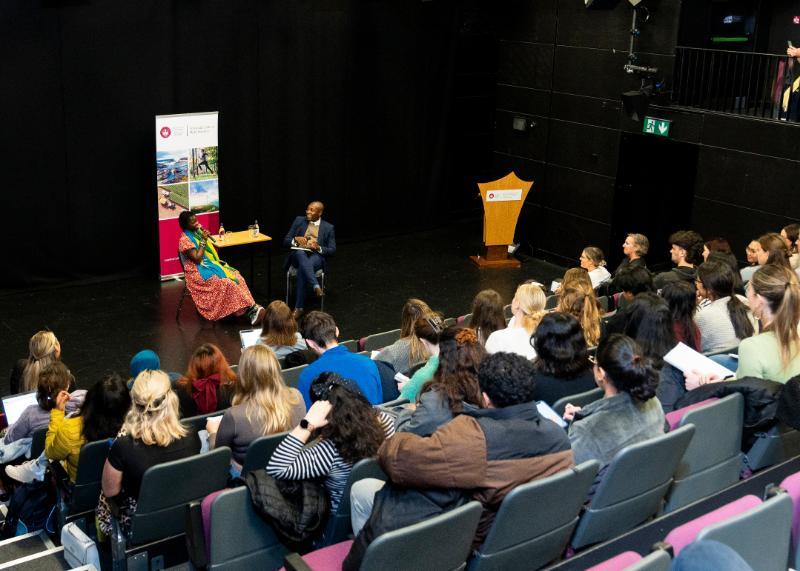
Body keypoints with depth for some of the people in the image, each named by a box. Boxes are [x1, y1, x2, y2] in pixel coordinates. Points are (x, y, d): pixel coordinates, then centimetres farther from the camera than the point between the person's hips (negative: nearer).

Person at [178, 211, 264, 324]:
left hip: (210, 265, 8)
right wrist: (203, 241, -18)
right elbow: (197, 259, -20)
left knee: (235, 276, -14)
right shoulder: (185, 240, -13)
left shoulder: (198, 232, 12)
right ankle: (251, 308, -27)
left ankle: (251, 308, -24)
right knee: (225, 282, -29)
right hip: (199, 273, -8)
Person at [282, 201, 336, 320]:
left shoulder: (328, 227, 13)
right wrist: (296, 239, -9)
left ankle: (299, 307, -38)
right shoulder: (299, 220, 16)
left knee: (302, 268, -38)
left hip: (316, 257, -1)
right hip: (298, 256, 1)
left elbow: (332, 250, 8)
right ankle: (316, 287, -54)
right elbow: (285, 241, 14)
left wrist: (319, 248, -12)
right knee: (300, 252, -39)